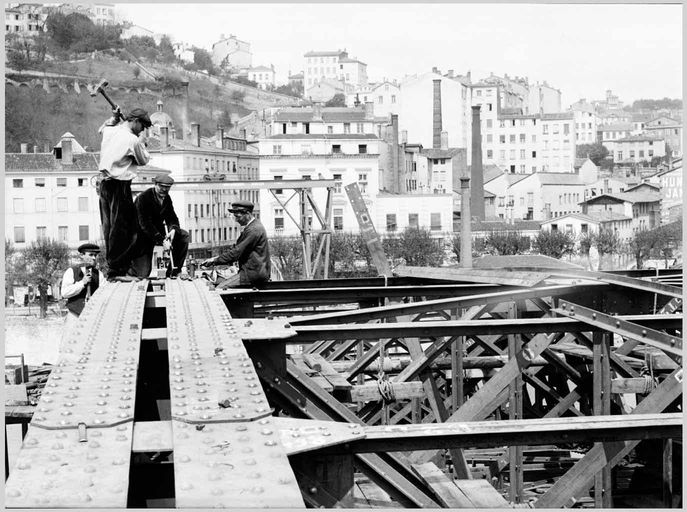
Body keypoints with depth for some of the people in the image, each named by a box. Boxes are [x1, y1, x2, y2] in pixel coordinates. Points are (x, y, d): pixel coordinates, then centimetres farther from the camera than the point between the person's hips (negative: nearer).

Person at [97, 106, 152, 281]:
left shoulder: (109, 131, 8)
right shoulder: (132, 140, -13)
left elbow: (102, 128, 34)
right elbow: (144, 160, 1)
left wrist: (114, 118, 22)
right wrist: (142, 143, 14)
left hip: (104, 183, 8)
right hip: (119, 185, -8)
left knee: (109, 226, 13)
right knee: (121, 227, -4)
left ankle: (112, 266, 21)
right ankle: (116, 270, -3)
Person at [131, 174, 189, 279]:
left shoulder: (166, 198, 1)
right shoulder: (143, 198, -20)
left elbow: (172, 218, 1)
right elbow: (145, 224, -25)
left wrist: (173, 229, -25)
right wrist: (162, 241, -32)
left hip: (158, 232, 6)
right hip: (142, 237, -6)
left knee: (183, 235, -14)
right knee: (142, 274, -14)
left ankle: (173, 272, -6)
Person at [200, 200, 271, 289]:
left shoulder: (253, 230, -17)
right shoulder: (254, 226, 17)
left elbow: (237, 252, -19)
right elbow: (236, 248, 18)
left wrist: (215, 260, -11)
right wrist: (216, 258, 7)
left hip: (253, 274, -10)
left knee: (219, 289, -16)